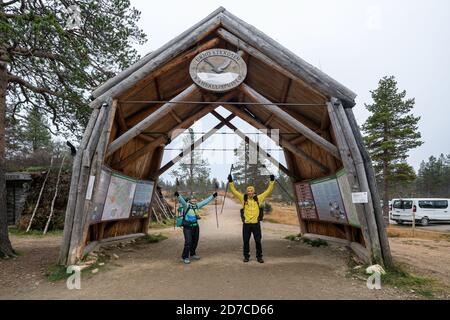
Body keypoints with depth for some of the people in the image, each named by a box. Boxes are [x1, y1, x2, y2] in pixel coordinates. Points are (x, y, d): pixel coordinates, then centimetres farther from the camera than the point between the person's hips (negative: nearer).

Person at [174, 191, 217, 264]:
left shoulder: (197, 206, 8)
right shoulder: (186, 205, -11)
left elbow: (205, 201, 15)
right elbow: (182, 200, -30)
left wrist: (213, 196, 20)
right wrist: (178, 195, -51)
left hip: (196, 227, 7)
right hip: (187, 227, -7)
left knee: (195, 242, 16)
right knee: (188, 243, -8)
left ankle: (192, 254, 37)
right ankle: (185, 257, 8)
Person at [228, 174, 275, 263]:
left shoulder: (258, 198, 2)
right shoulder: (243, 198, 1)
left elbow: (268, 191, 4)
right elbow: (234, 191, -1)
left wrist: (272, 181, 0)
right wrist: (230, 182, -7)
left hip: (256, 223, 0)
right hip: (246, 224, 0)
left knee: (258, 241, 7)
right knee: (246, 241, 9)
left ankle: (259, 256, 21)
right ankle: (246, 256, 24)